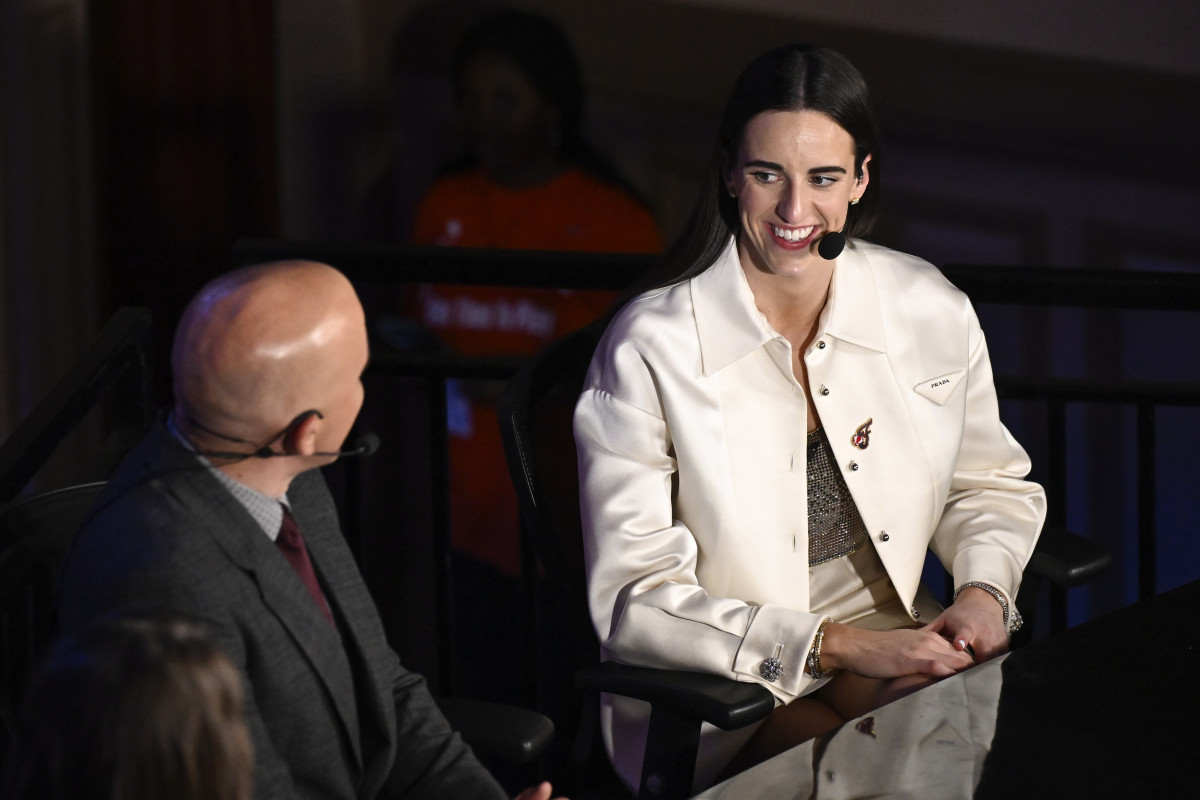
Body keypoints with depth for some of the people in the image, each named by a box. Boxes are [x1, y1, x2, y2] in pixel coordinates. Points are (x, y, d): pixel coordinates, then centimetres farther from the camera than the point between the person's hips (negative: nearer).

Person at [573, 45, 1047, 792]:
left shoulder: (932, 310, 3)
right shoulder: (648, 348, -10)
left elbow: (990, 485, 19)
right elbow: (635, 600, -13)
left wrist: (984, 591, -4)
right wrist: (839, 647, -20)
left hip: (899, 645, 5)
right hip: (725, 703, -5)